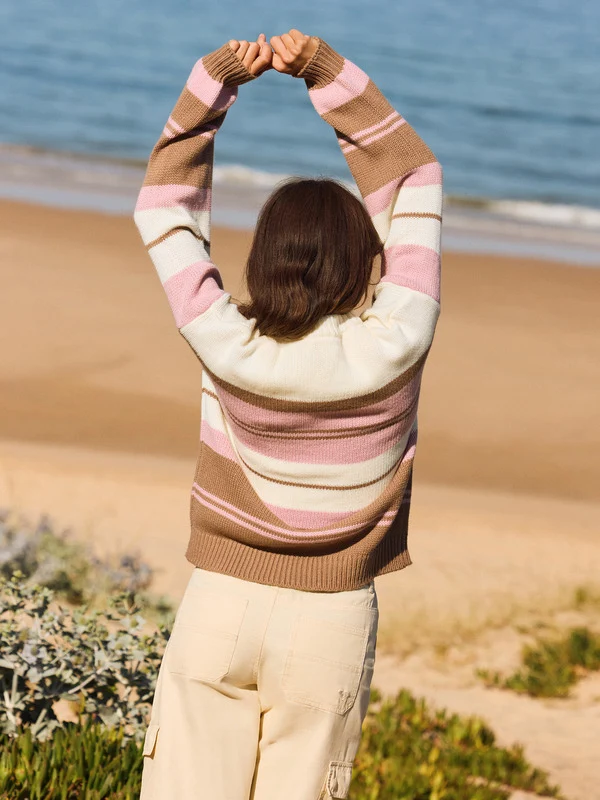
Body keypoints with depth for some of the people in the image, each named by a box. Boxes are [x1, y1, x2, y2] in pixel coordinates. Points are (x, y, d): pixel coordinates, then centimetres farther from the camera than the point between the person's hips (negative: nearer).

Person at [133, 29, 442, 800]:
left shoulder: (225, 346, -14)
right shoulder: (392, 352, -16)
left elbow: (166, 201, -2)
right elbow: (413, 178, -7)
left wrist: (215, 77, -6)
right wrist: (329, 72, -10)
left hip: (220, 605, 0)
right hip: (330, 622, 0)